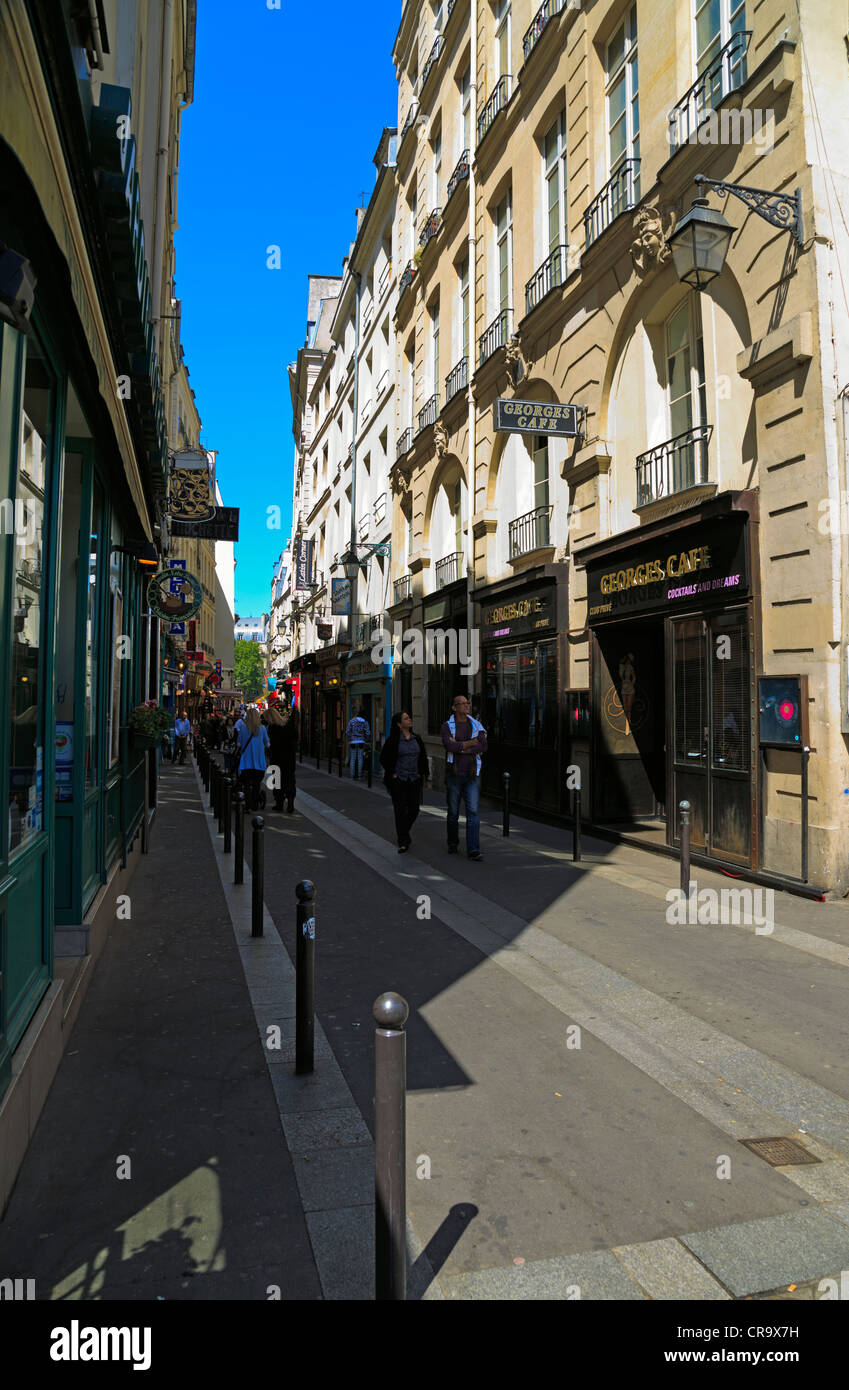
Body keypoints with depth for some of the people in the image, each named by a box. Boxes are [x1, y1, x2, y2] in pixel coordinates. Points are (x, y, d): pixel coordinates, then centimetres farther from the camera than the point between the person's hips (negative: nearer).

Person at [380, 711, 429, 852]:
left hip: (415, 780, 4)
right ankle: (403, 842, 6)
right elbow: (383, 758, 1)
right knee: (400, 811, -2)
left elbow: (423, 757, 16)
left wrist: (423, 773, 9)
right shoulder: (393, 740, -6)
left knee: (414, 809, 5)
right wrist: (391, 774, -3)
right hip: (398, 781, -4)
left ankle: (404, 830, 33)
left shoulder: (416, 738, 7)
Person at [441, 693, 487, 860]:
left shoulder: (476, 726, 7)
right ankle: (453, 844, 26)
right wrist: (470, 743, -10)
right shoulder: (447, 726, 0)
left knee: (473, 811, -8)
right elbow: (448, 745, -18)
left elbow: (483, 747, -8)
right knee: (453, 812, 9)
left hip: (472, 775, 1)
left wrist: (460, 747, -14)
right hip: (454, 774, -1)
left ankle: (473, 850, -10)